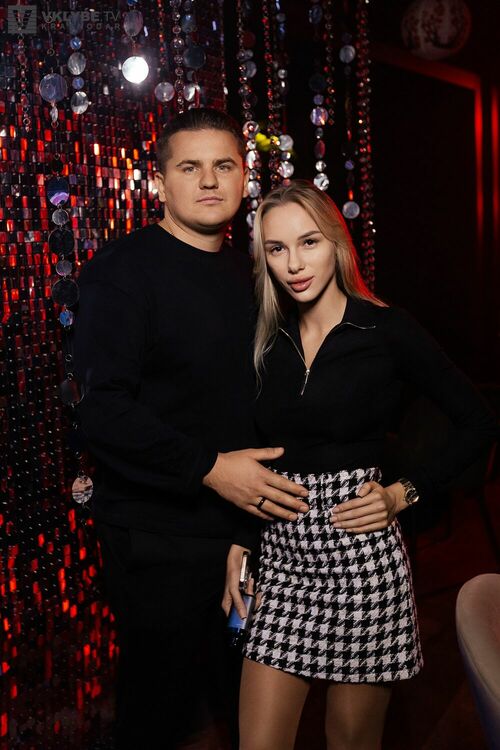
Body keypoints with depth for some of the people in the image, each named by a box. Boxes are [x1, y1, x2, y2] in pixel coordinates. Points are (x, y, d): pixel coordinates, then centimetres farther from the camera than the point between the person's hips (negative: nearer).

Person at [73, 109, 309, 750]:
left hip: (245, 517, 7)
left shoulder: (245, 274, 12)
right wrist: (208, 468, -24)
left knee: (228, 695, 21)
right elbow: (102, 408, -21)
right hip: (158, 535, -7)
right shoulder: (122, 269, -12)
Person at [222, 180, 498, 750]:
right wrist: (237, 544, 5)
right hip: (281, 553, 4)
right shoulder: (270, 341, 6)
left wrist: (403, 494, -8)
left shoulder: (386, 330, -6)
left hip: (362, 556, -3)